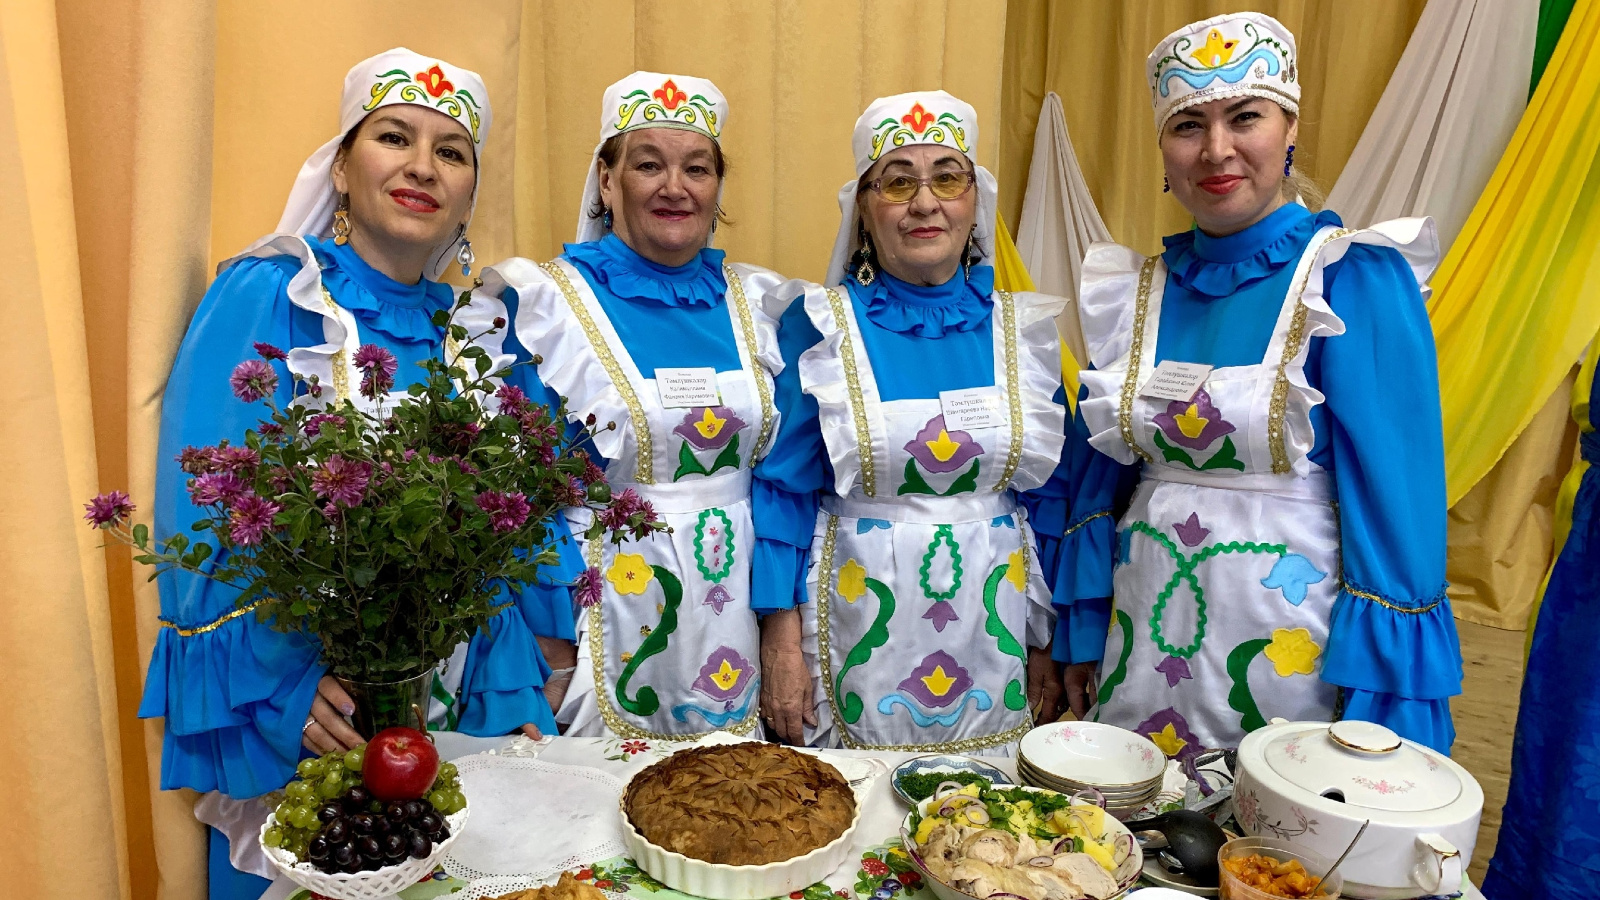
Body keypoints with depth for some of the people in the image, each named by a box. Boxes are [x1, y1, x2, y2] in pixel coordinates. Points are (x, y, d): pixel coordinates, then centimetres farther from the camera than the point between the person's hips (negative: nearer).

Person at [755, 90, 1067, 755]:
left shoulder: (1020, 328, 3)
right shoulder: (819, 324, -5)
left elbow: (1052, 497, 7)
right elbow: (783, 486, -4)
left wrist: (1045, 646, 9)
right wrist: (781, 638, -8)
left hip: (993, 631, 3)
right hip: (862, 637, -2)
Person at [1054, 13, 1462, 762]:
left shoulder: (1358, 281, -10)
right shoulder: (1137, 290, 3)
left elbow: (1398, 496, -12)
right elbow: (1102, 472, 8)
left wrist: (1386, 700, -13)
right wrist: (1084, 632, 8)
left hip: (1289, 632, -4)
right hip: (1149, 630, 4)